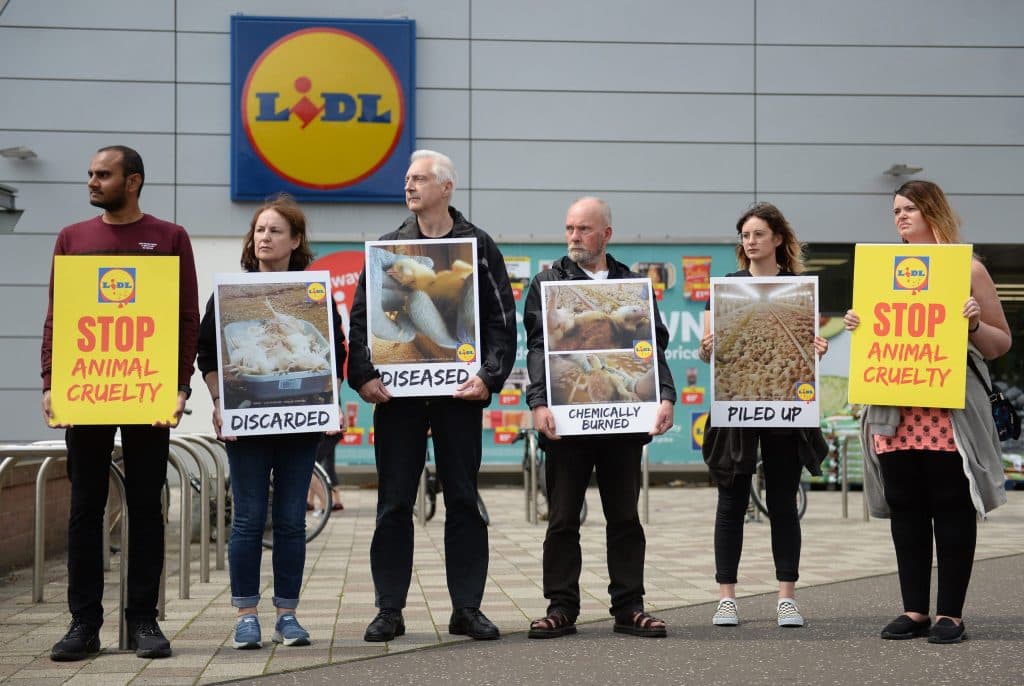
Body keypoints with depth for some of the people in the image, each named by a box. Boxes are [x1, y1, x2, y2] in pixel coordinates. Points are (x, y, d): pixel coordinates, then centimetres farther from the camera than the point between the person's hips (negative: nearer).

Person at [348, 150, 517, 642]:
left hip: (458, 394, -1)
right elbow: (360, 318, 6)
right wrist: (362, 375, -8)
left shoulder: (478, 247, 6)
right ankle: (389, 611, 10)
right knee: (394, 504, 3)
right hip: (396, 393, 1)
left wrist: (489, 376, -11)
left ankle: (467, 609, 12)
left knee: (464, 501, 4)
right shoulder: (387, 247, 10)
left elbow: (502, 321, 2)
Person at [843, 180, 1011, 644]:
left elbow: (1001, 344, 4)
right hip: (894, 409, 4)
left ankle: (950, 613, 5)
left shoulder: (967, 268, 3)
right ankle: (914, 610, 13)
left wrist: (975, 323, -15)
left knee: (951, 507, -2)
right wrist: (856, 325, 2)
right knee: (904, 508, 6)